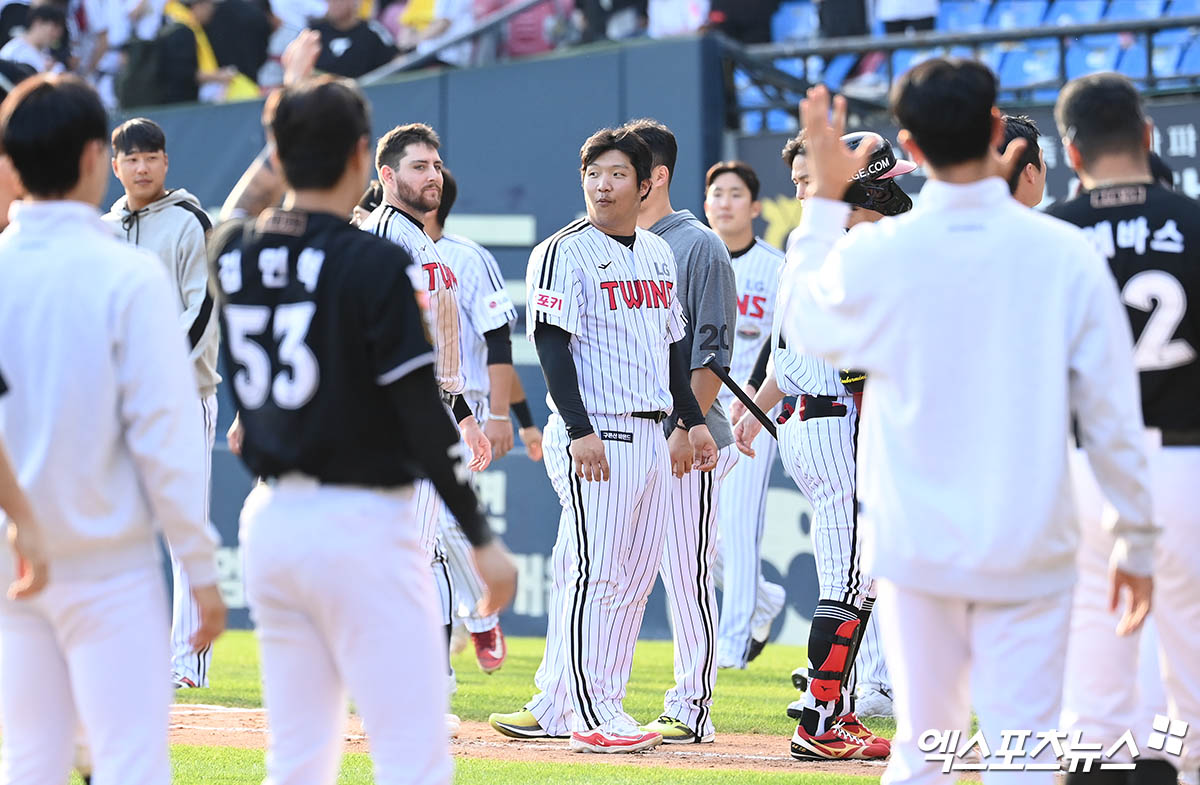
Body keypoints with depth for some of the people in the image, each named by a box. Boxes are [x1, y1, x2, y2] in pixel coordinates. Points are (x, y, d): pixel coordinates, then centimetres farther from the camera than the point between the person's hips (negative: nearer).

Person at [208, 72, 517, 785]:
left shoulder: (232, 252, 4)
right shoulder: (374, 264, -13)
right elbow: (424, 417, -14)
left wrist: (291, 120, 31)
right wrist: (483, 538, -8)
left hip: (269, 520, 7)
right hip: (361, 525, -7)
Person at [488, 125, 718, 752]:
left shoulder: (657, 253, 16)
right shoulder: (565, 252, -7)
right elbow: (552, 343, -13)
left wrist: (692, 420, 17)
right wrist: (580, 431, -21)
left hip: (648, 437, 8)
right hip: (594, 435, -8)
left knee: (634, 576, 7)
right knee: (595, 573, -9)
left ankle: (554, 707, 13)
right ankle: (591, 717, -6)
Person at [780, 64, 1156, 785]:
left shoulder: (875, 256, -7)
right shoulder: (1065, 253, -7)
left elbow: (802, 323, 15)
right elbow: (1113, 412, -2)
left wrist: (824, 199, 24)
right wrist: (1137, 538, 8)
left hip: (917, 546, 1)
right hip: (1030, 550, -1)